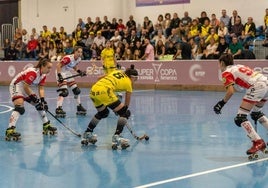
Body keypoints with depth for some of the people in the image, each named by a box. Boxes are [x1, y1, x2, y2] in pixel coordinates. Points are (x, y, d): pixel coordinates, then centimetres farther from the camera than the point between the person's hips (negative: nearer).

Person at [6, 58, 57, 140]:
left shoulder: (43, 75, -1)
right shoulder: (33, 72, -28)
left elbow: (41, 89, 0)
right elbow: (26, 87, -27)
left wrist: (42, 100, -13)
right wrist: (33, 97, -20)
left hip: (26, 88, 10)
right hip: (16, 86, -10)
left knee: (39, 105, 11)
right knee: (19, 108, -28)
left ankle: (46, 126, 25)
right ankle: (10, 130, -39)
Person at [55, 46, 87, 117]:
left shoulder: (79, 59, -2)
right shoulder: (68, 58, -27)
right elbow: (58, 65, -26)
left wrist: (79, 71, 3)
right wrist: (59, 76, -33)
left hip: (68, 73, 9)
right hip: (61, 73, -9)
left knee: (77, 90, 10)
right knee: (64, 92, -22)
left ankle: (79, 107, 25)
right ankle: (58, 109, -23)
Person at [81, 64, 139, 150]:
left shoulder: (118, 72, 26)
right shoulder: (128, 82, 11)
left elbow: (100, 78, 23)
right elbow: (127, 104, 17)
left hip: (93, 90, 8)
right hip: (104, 91, -8)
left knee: (103, 113, 32)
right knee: (125, 113, 1)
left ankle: (87, 134, 36)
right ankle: (116, 137, -10)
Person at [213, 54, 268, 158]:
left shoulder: (226, 72, 5)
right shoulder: (239, 67, 28)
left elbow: (230, 92, -9)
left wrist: (222, 103, 3)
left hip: (257, 86, -9)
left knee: (240, 118, -3)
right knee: (255, 113, 29)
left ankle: (258, 142, -11)